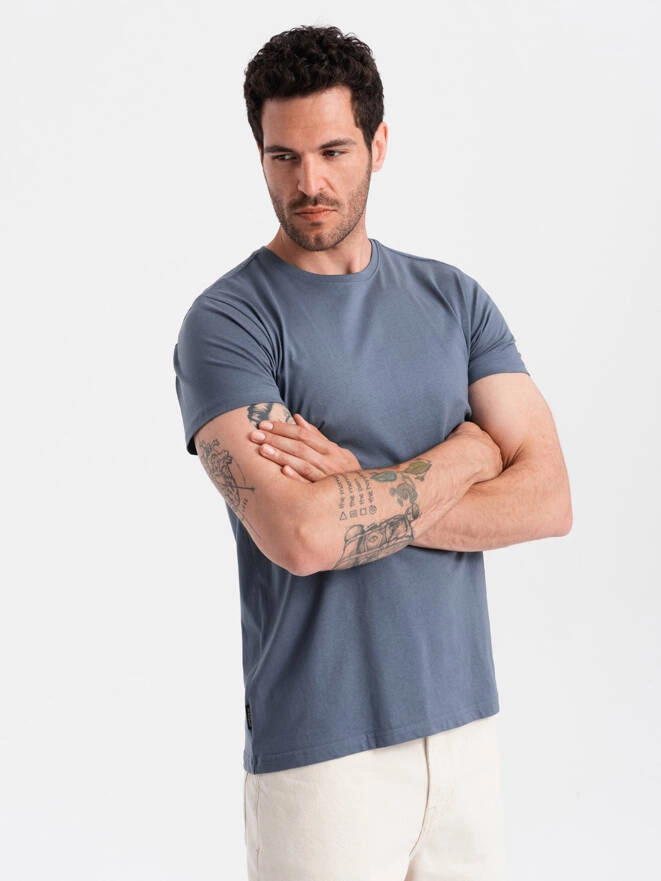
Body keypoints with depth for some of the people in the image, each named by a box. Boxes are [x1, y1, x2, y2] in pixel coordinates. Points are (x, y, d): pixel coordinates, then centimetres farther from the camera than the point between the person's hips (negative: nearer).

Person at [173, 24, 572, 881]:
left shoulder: (455, 298, 5)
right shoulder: (226, 324, -9)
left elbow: (547, 500, -4)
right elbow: (300, 537, -22)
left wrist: (354, 490, -15)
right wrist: (467, 453, -9)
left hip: (466, 718, 4)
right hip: (320, 746, -4)